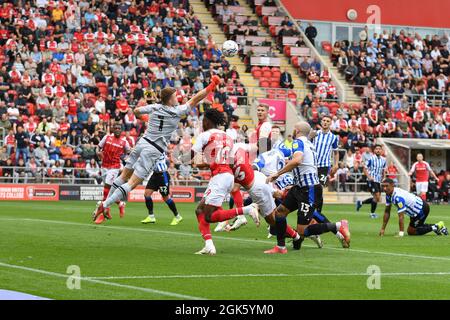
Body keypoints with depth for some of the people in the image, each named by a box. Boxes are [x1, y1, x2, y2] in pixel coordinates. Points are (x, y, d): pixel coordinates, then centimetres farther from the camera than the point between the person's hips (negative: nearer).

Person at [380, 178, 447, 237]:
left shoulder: (398, 197, -34)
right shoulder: (389, 194, -4)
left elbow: (401, 216, -34)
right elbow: (387, 212, 4)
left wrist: (401, 234, -34)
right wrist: (383, 229, 1)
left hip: (422, 210, -10)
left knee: (411, 232, -4)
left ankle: (434, 227, 1)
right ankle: (437, 226, 30)